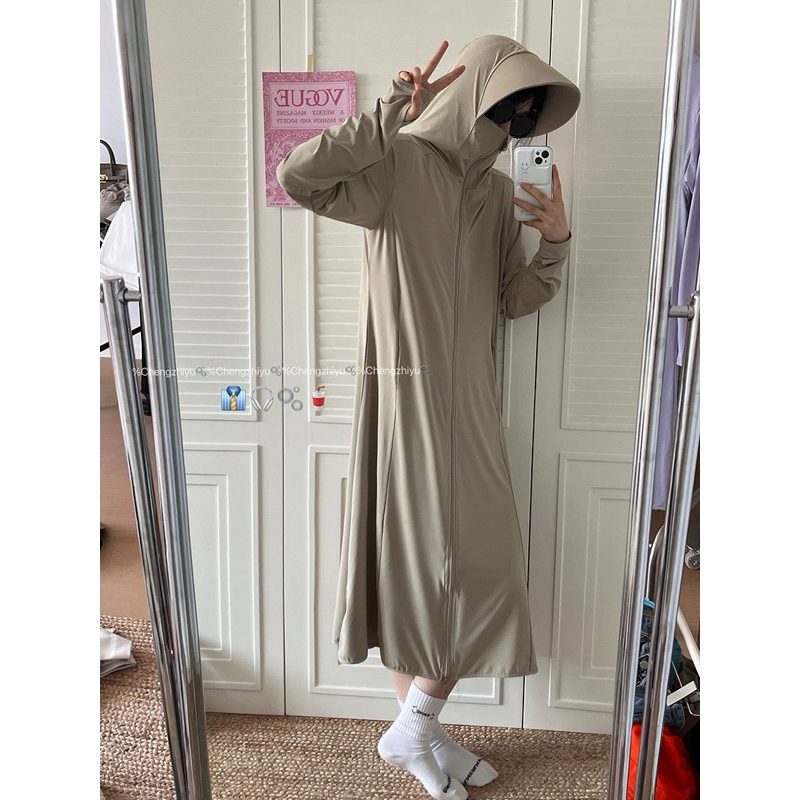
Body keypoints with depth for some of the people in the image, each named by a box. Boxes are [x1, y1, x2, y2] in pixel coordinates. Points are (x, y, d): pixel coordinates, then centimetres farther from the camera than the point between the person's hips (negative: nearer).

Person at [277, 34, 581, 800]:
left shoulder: (497, 191, 13)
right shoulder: (396, 166, -7)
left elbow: (516, 300, 12)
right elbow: (296, 176, -25)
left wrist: (554, 244, -5)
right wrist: (392, 116, -24)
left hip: (470, 403, 8)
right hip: (408, 398, -8)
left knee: (482, 565, 10)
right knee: (416, 563, 0)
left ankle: (419, 728, 28)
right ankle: (411, 728, 23)